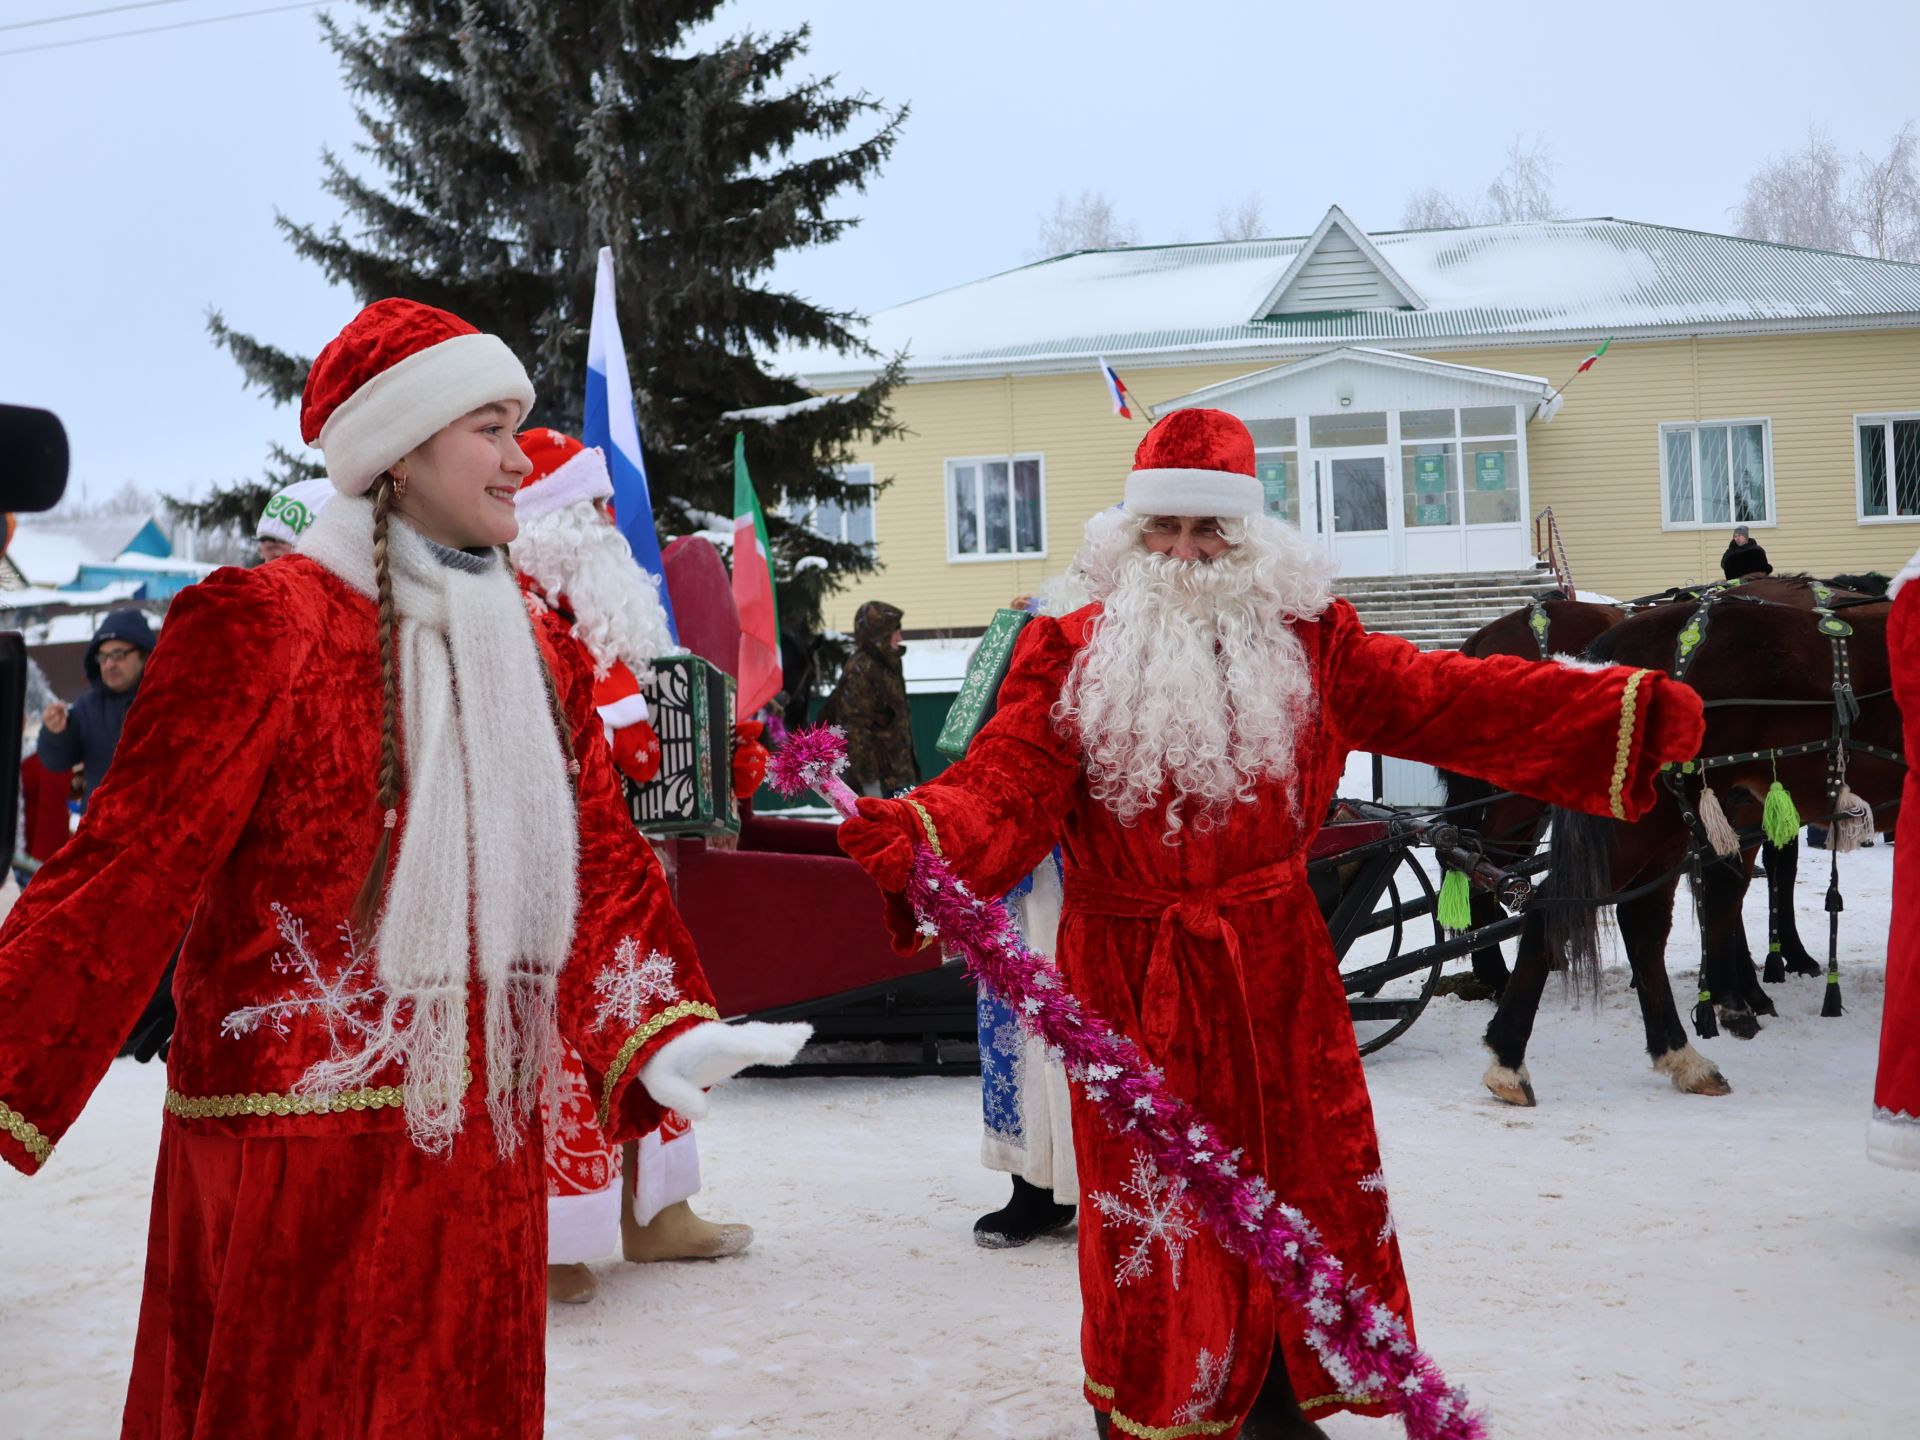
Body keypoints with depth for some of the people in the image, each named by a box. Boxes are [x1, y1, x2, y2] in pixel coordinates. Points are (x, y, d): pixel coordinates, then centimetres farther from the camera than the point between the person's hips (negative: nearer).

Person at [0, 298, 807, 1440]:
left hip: (480, 1148, 7)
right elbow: (135, 868, -15)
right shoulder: (265, 622, -11)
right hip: (301, 1148, -6)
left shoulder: (533, 651, 11)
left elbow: (598, 867, 9)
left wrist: (660, 1040, -4)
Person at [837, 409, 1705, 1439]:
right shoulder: (1071, 655, -5)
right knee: (1150, 1198, 4)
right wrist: (919, 836, -38)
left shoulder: (1303, 639, 3)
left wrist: (1623, 710, -13)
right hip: (1134, 974, -3)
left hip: (1274, 971, 3)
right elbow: (1008, 782, -16)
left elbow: (1440, 698, -4)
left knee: (1300, 1173, 13)